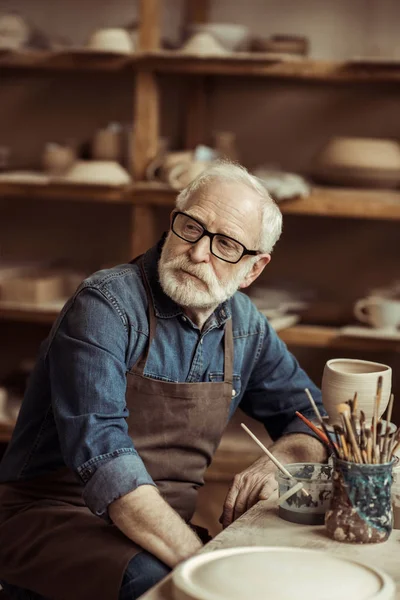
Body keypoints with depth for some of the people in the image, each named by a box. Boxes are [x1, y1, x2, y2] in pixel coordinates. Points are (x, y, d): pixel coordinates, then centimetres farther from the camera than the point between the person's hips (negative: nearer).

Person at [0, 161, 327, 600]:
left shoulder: (244, 324, 6)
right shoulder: (105, 305, -15)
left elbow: (312, 416, 18)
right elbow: (103, 457, -26)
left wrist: (276, 463, -6)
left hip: (159, 535, 7)